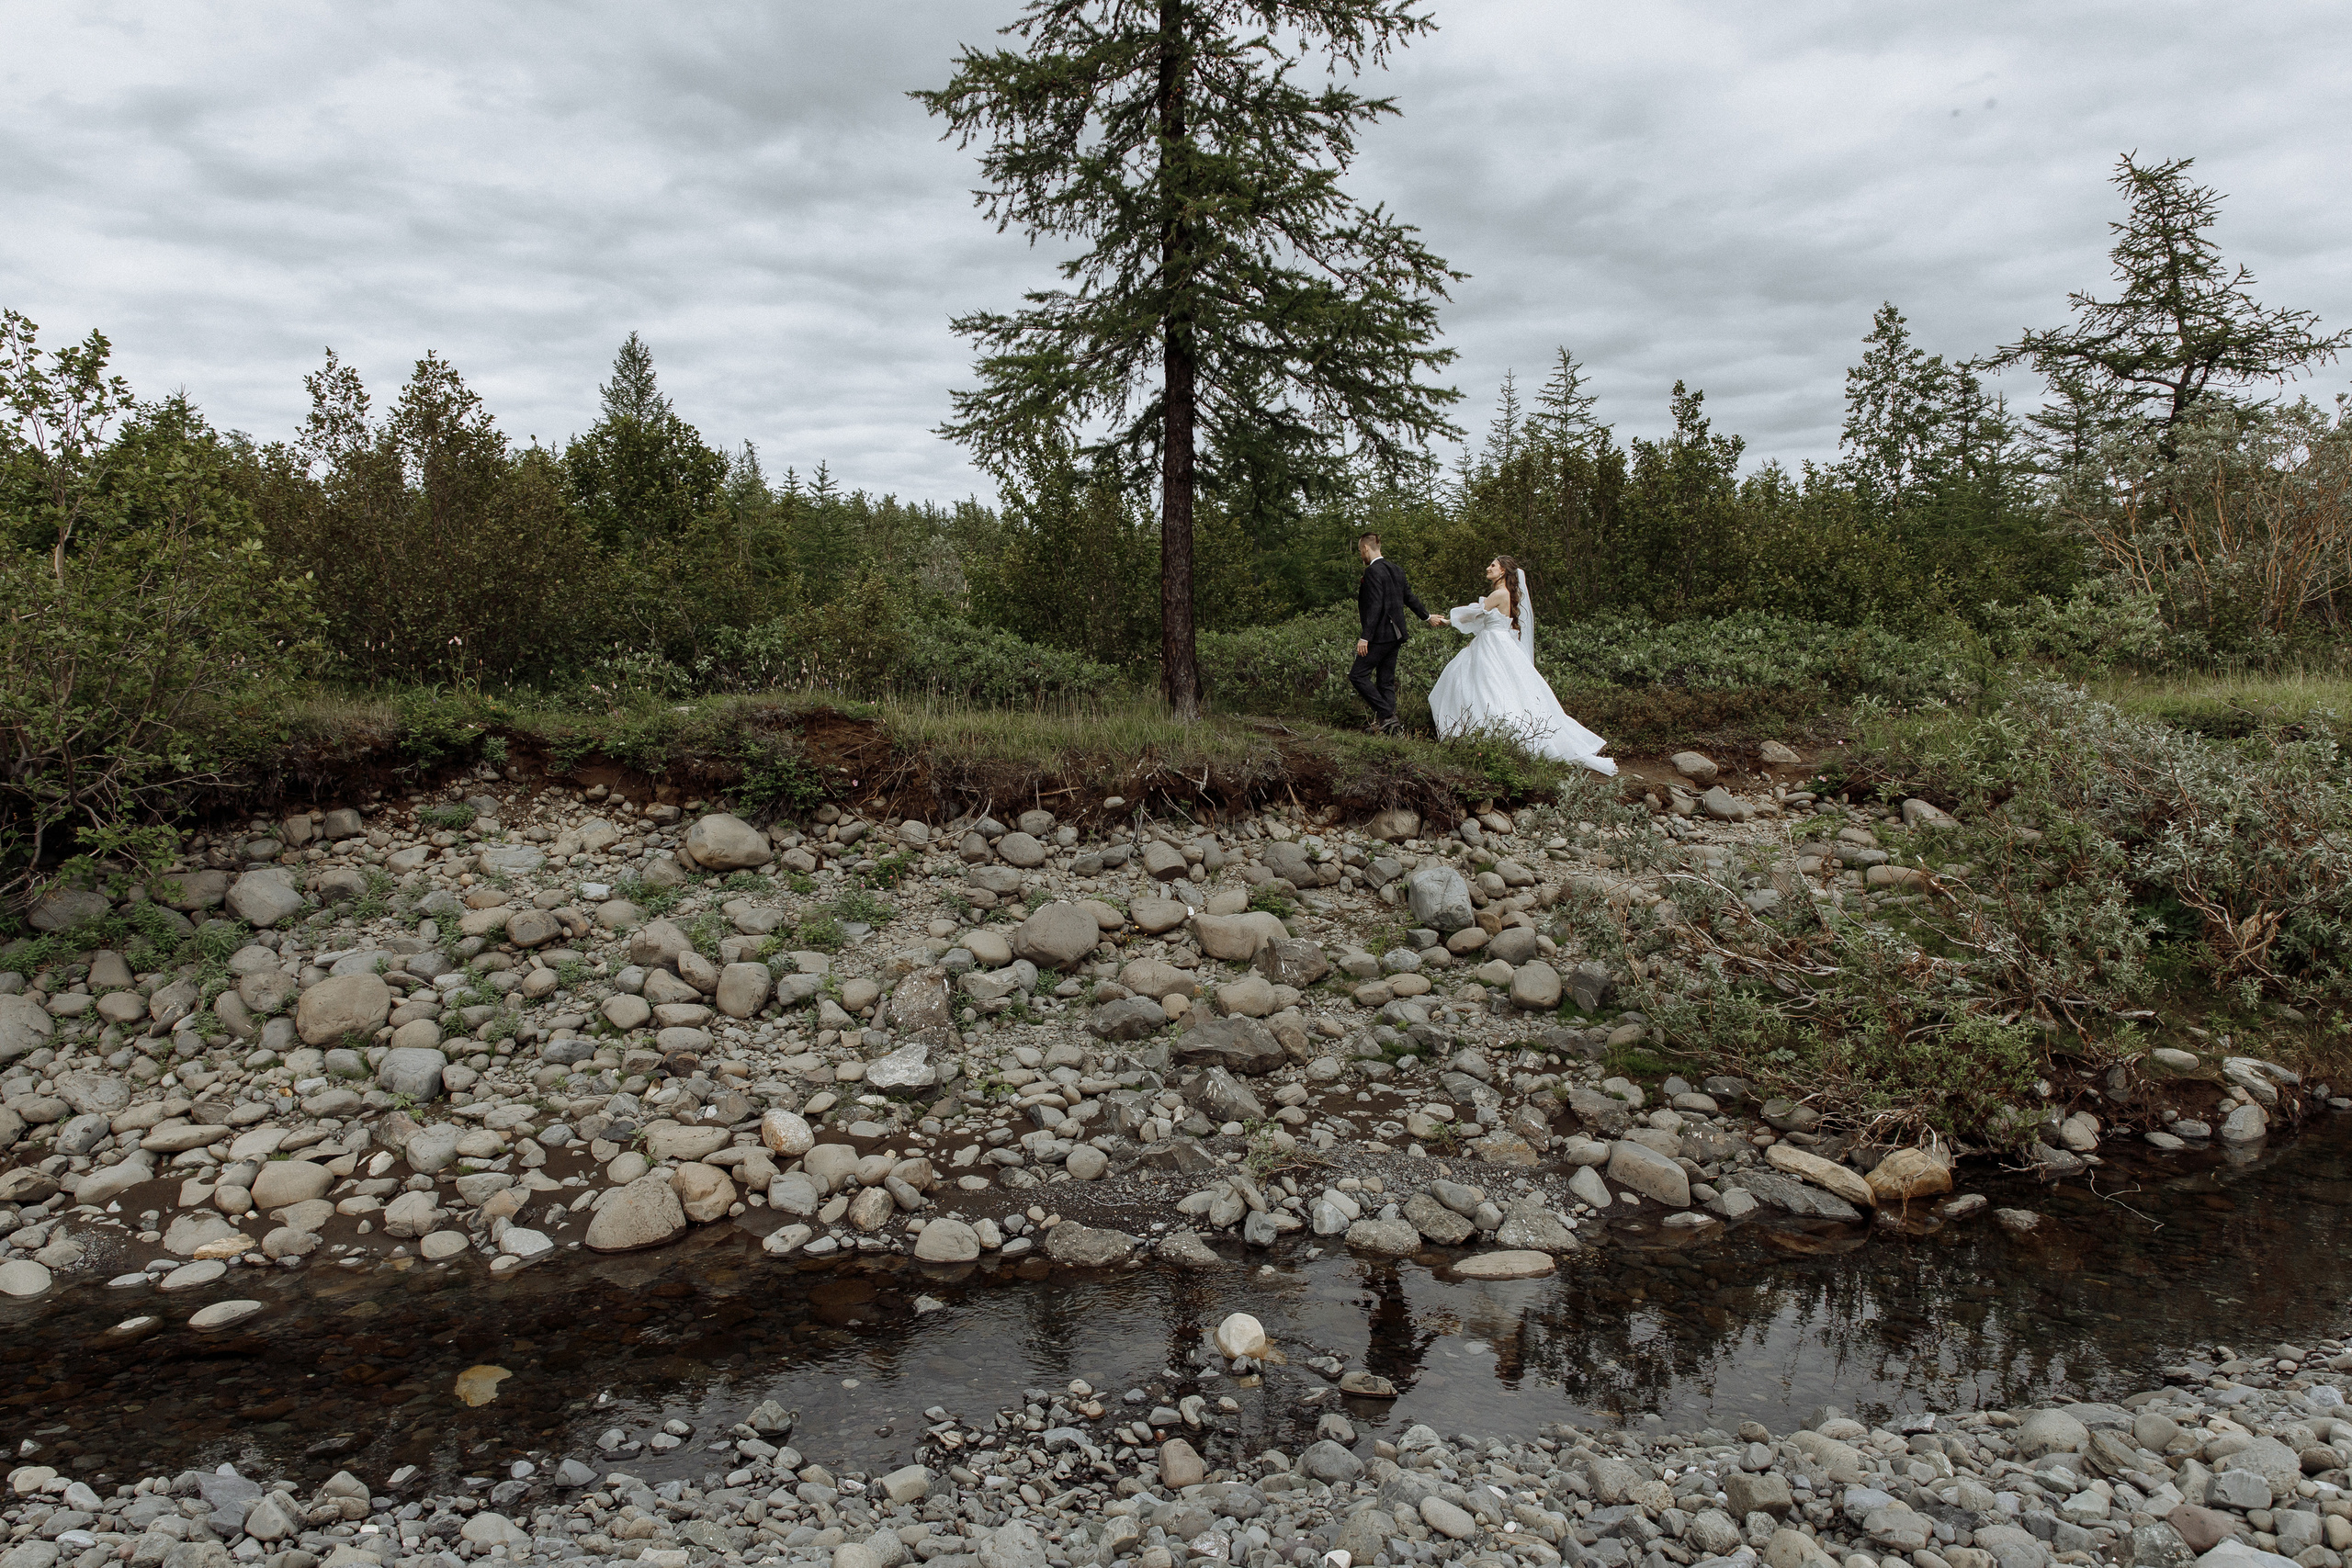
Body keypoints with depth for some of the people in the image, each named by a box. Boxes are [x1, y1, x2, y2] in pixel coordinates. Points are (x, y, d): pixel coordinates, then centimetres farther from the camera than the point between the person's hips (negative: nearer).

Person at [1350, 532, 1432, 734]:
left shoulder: (1373, 571, -15)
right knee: (1386, 680, 11)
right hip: (1395, 634, 9)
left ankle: (1386, 714, -9)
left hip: (1380, 634, -9)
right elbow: (1409, 597, 22)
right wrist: (1427, 617, 38)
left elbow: (1375, 605, -22)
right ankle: (1384, 721, 10)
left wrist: (1364, 637, -22)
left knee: (1358, 675, -4)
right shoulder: (1396, 569, 12)